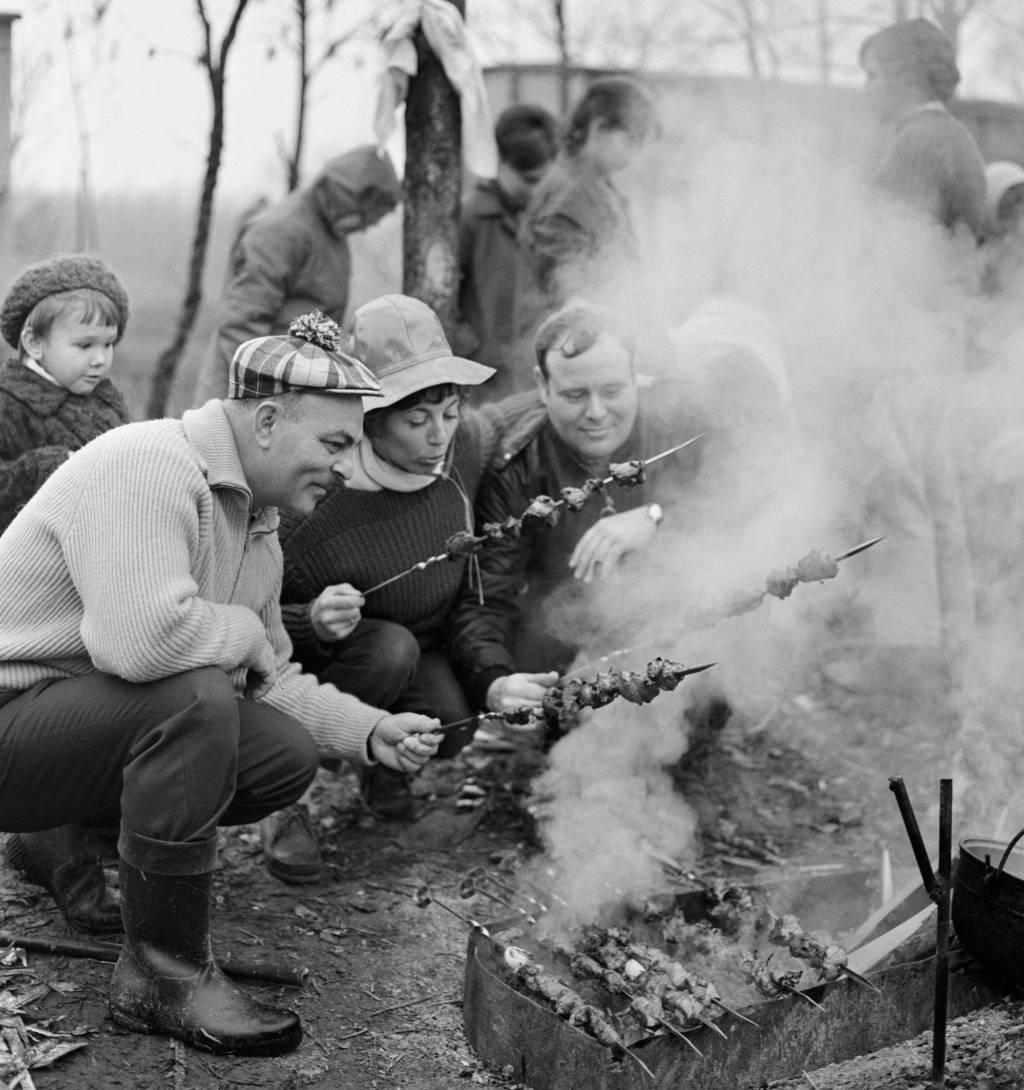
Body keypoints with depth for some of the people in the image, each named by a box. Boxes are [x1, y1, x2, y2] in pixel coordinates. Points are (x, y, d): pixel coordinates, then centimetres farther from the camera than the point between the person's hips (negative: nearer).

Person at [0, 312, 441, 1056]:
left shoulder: (258, 523, 8)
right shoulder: (146, 466, -23)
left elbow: (268, 678, 13)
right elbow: (141, 640, -37)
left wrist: (372, 731, -2)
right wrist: (245, 633, -17)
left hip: (97, 720, 9)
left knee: (289, 754, -5)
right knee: (195, 698, -32)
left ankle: (72, 837, 18)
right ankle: (165, 978, -18)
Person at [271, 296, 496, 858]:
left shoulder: (471, 442, -19)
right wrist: (313, 623, -44)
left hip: (426, 648, 4)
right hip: (312, 660, -4)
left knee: (449, 724, -26)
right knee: (390, 649, -35)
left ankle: (382, 759, 13)